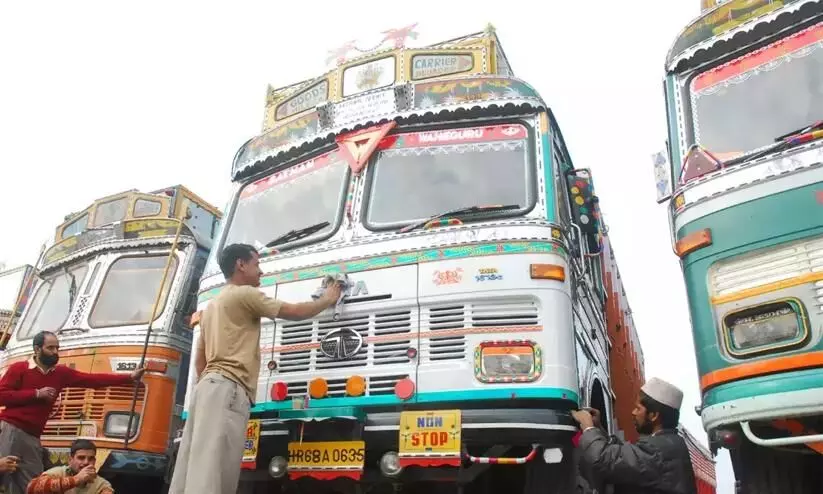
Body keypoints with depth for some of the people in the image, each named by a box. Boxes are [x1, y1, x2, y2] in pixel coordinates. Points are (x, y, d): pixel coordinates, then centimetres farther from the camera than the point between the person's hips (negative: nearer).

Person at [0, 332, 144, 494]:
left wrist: (129, 378, 5)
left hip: (32, 437, 6)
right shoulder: (19, 368, 0)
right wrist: (36, 393, -13)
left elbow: (93, 380, 10)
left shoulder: (62, 373, 13)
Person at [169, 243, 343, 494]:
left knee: (192, 470, 2)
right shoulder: (245, 294, 0)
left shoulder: (212, 305, 29)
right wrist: (327, 300, 17)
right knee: (209, 473, -19)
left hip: (208, 386, 10)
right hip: (227, 387, -10)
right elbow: (294, 312, 2)